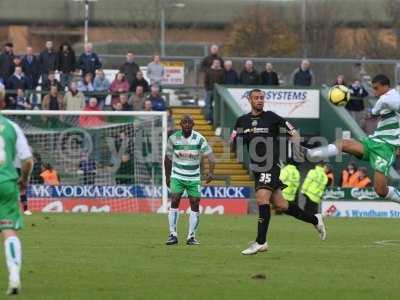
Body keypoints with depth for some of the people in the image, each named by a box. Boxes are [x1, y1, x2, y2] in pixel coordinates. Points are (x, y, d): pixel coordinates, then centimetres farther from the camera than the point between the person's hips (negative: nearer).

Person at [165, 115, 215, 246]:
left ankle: (191, 236, 5)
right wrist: (167, 176, 13)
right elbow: (168, 158, 10)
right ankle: (173, 235, -10)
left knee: (195, 205, -4)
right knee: (174, 202, -14)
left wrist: (211, 172, -26)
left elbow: (210, 156, -11)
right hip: (177, 176, 0)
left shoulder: (199, 139, -6)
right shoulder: (173, 138, -2)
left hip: (194, 178, 0)